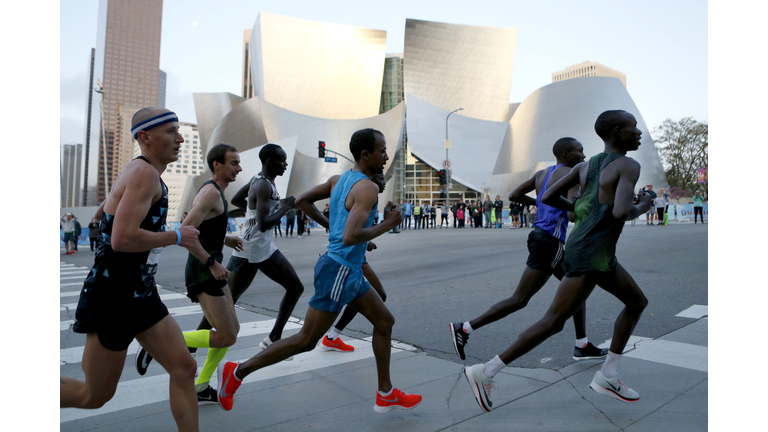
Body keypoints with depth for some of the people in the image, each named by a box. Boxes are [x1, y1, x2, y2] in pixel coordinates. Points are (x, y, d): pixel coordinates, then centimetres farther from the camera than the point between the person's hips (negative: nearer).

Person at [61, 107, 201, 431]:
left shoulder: (138, 172, 12)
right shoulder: (145, 173, -18)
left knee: (184, 369, 3)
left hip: (141, 295, 9)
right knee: (94, 396, 9)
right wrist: (177, 237, -17)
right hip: (112, 296, -9)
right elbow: (122, 239, -29)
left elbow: (102, 211, 27)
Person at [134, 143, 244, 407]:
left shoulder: (215, 192, 16)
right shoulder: (211, 192, -16)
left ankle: (200, 388, 21)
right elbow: (184, 232, -25)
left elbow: (201, 229, 26)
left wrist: (224, 240, 16)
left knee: (231, 330, 13)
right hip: (203, 273, -10)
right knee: (226, 337, -7)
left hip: (211, 271, 10)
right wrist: (212, 263, -22)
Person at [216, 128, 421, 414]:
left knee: (384, 322, 15)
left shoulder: (339, 179, 8)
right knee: (306, 341, 2)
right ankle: (237, 372, 15)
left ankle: (385, 395, 24)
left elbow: (302, 201, 15)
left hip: (349, 272, 10)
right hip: (339, 271, -10)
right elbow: (350, 238, -31)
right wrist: (387, 224, -17)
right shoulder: (367, 188, -19)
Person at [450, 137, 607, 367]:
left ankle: (582, 347, 25)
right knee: (520, 299, -5)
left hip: (541, 236, 10)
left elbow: (513, 196, 15)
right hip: (548, 242, -10)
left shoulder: (542, 173, 14)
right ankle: (465, 328, -3)